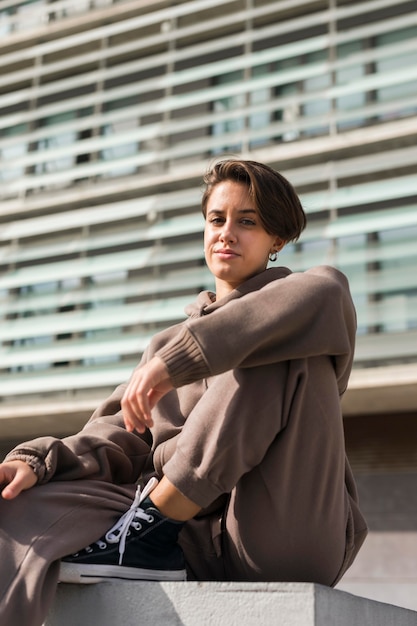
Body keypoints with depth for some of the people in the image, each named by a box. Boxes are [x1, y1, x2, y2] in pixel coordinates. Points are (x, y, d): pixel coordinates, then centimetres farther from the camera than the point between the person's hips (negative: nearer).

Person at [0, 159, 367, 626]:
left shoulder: (296, 301, 10)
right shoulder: (167, 343, 24)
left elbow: (324, 294, -18)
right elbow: (119, 439, 9)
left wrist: (180, 357, -28)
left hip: (293, 532, -3)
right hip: (196, 534, 4)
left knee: (286, 347, -24)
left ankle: (154, 529, -24)